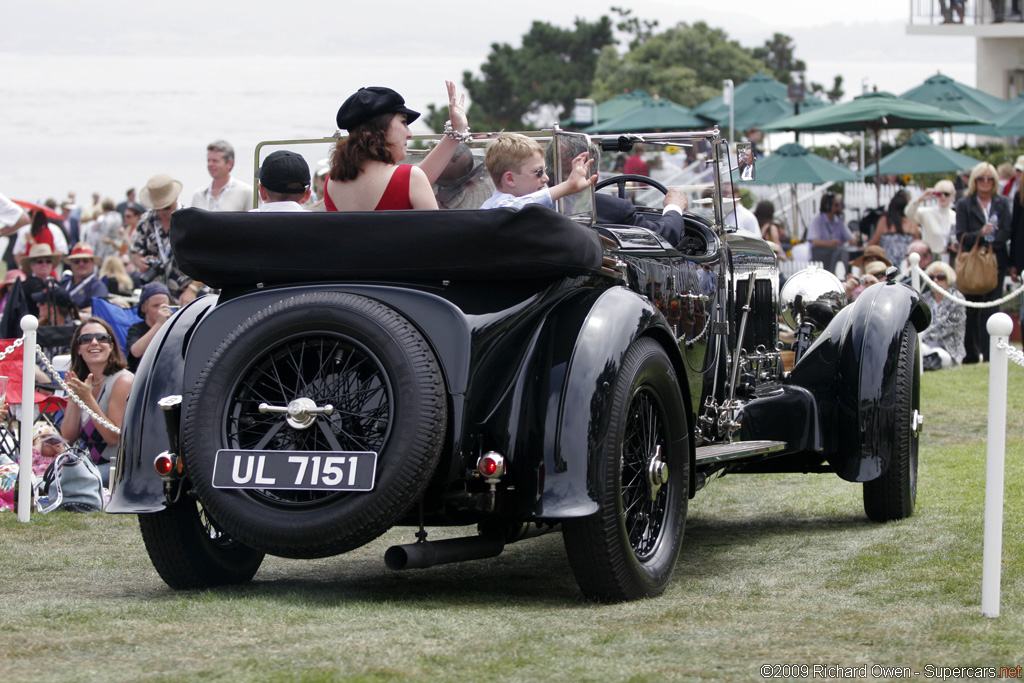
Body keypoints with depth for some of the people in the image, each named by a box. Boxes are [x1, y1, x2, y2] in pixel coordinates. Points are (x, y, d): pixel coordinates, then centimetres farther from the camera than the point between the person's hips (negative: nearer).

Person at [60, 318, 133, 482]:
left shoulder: (122, 380, -10)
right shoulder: (80, 382, 10)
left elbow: (114, 437, -15)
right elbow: (68, 436, 3)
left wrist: (88, 399, -20)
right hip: (90, 466, 6)